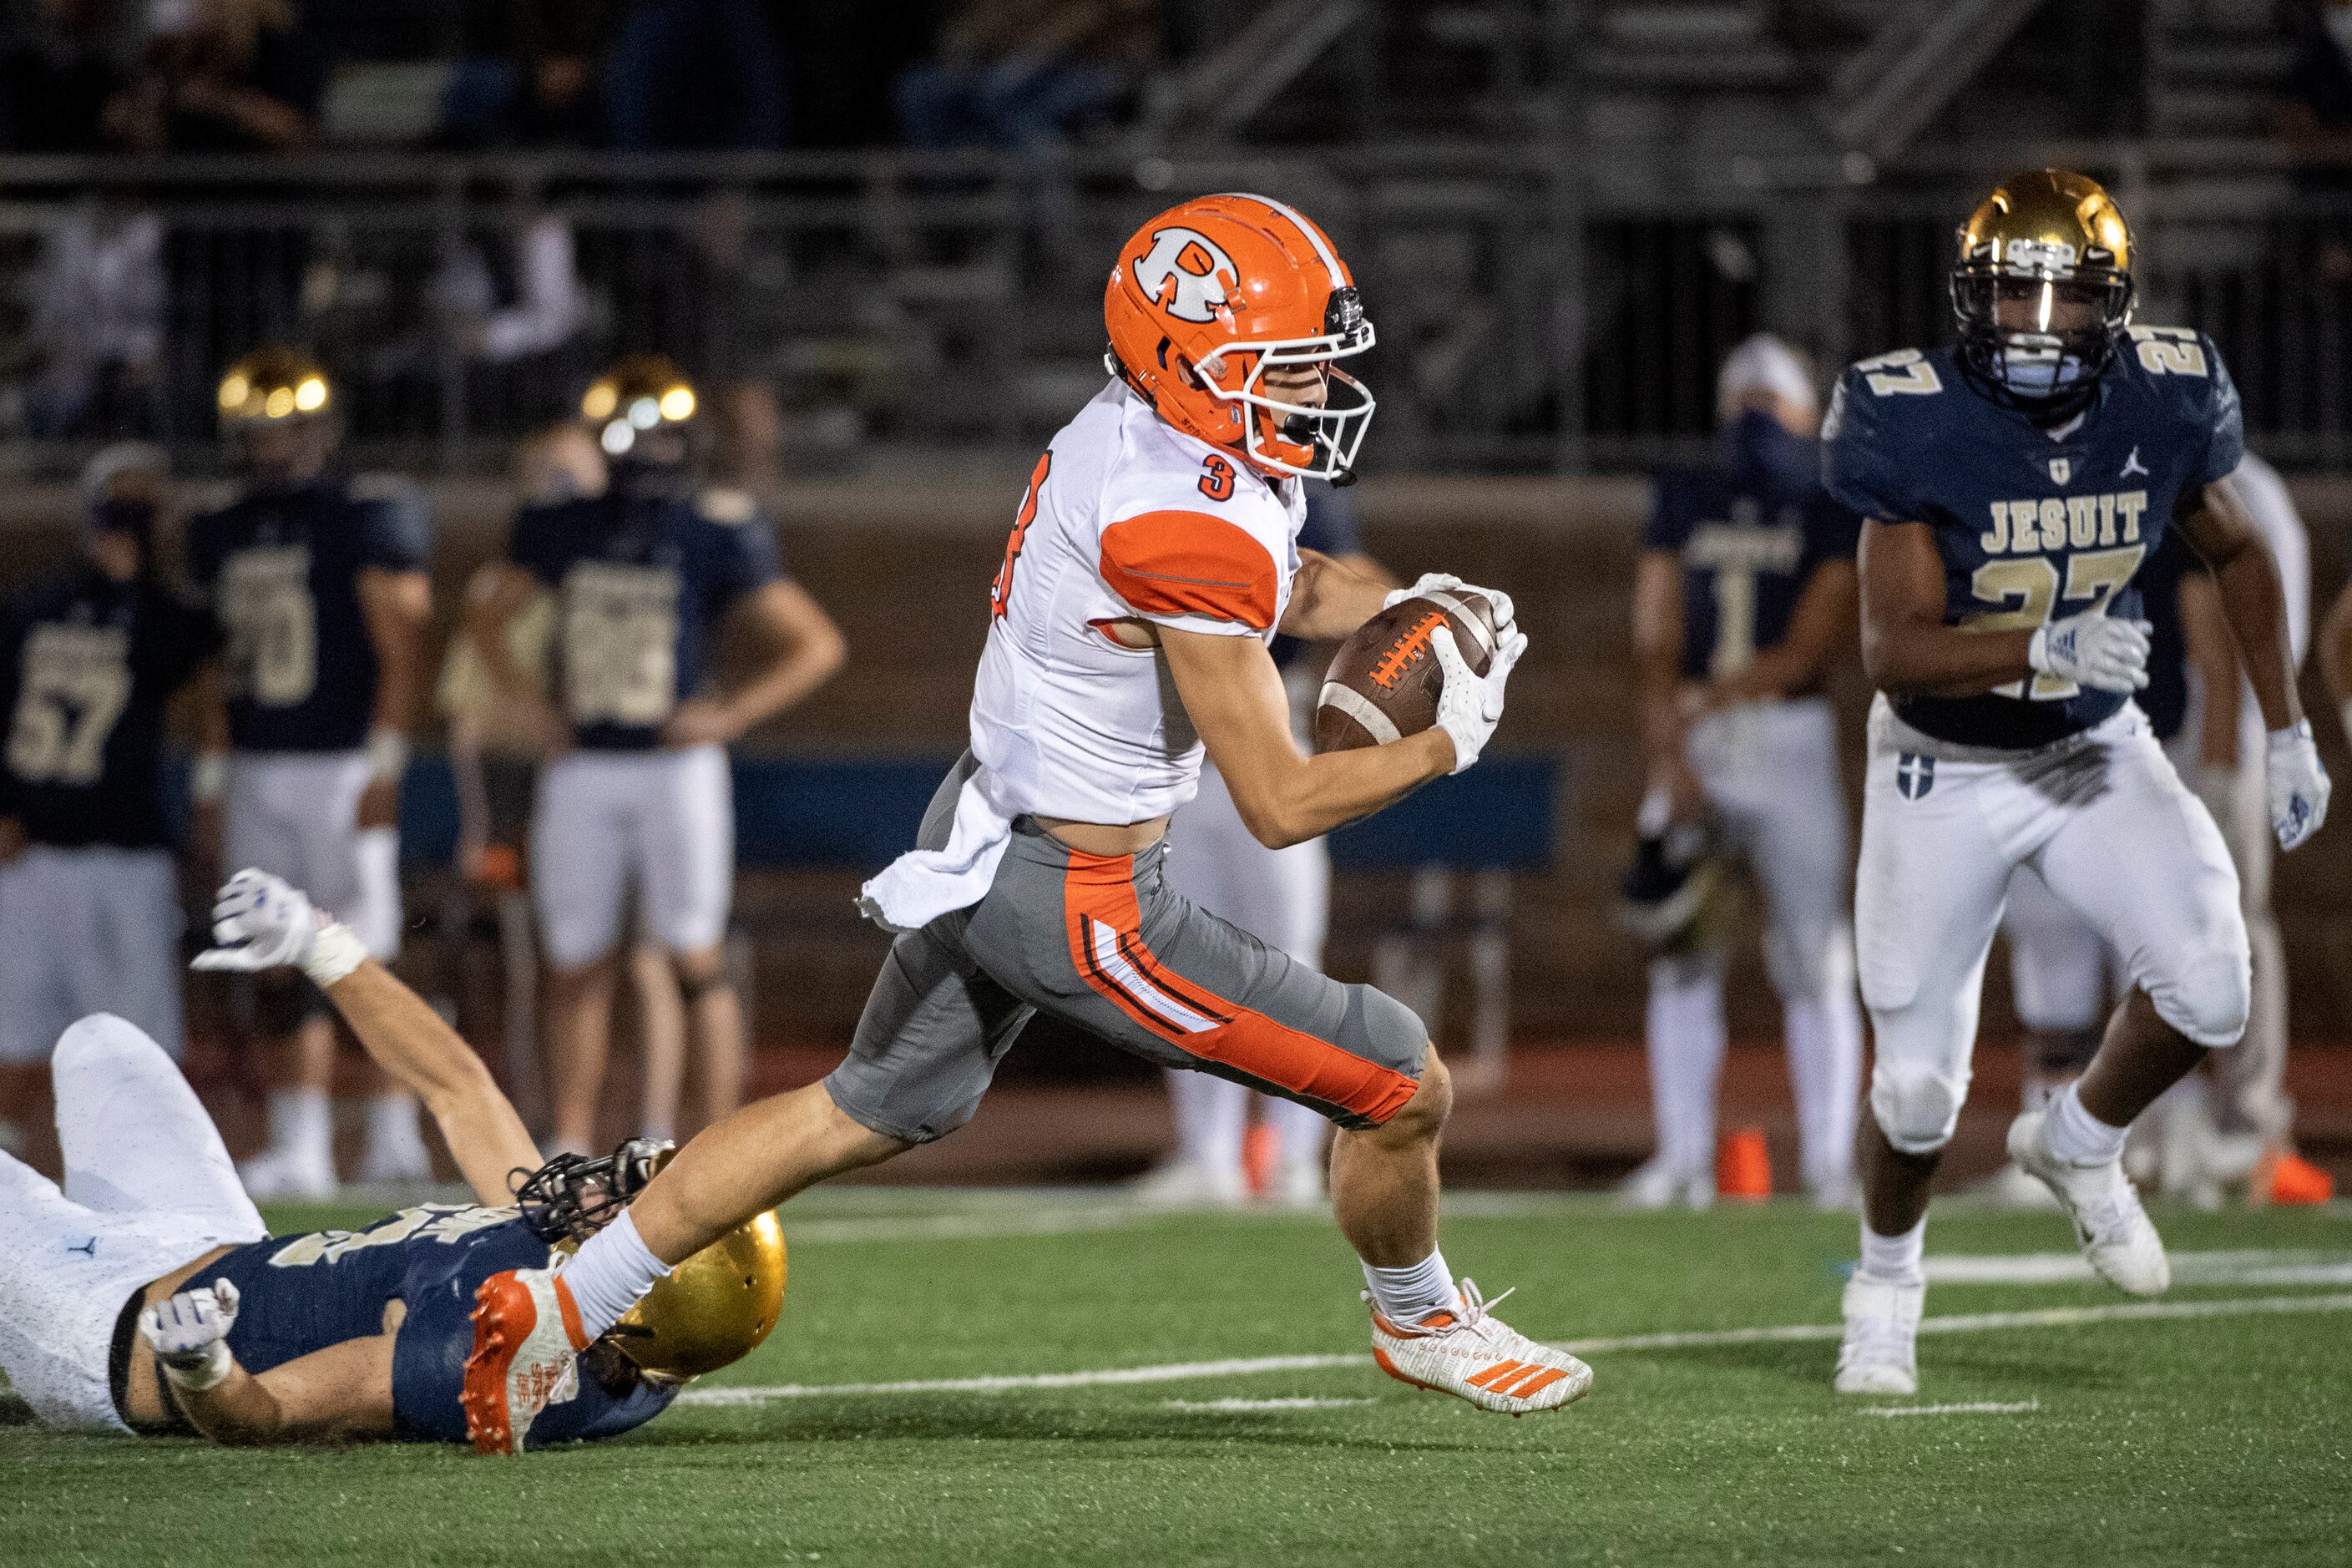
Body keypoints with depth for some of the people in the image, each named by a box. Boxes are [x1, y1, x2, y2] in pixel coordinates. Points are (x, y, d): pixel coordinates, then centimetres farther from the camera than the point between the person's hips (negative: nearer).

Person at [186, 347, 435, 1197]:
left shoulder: (366, 518, -6)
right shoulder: (222, 535, 14)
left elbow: (402, 651, -10)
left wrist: (385, 768, -16)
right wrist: (212, 779, 15)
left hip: (343, 768, -6)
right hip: (257, 772, 6)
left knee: (365, 959, -6)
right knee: (283, 973, 4)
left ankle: (395, 1133, 1)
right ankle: (299, 1149, 6)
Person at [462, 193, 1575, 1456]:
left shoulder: (1135, 431, 0)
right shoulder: (1183, 532, -28)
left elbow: (1283, 587, 20)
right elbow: (1279, 804, -22)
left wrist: (1408, 609, 2)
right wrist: (1450, 739, -10)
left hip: (982, 833, 10)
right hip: (1080, 904, -10)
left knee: (869, 1115, 26)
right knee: (1403, 1089, 3)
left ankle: (556, 1307, 27)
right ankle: (1419, 1322, 32)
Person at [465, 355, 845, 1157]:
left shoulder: (715, 536, -6)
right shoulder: (563, 529, 5)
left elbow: (817, 645, -3)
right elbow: (485, 620, 21)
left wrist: (727, 716, -10)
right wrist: (531, 703, 7)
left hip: (676, 767, -4)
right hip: (582, 770, 4)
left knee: (697, 958, -3)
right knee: (577, 964, 6)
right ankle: (571, 1147, 13)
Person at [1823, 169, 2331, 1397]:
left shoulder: (2164, 403, -13)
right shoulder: (1913, 423, -24)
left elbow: (2235, 551, 8)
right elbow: (1892, 648, -27)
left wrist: (2285, 729, 8)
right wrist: (2042, 650, -42)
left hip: (2097, 750, 3)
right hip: (1944, 772, -3)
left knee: (2207, 988, -19)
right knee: (1917, 1087, -1)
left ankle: (2078, 1144, 13)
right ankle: (1886, 1279, 31)